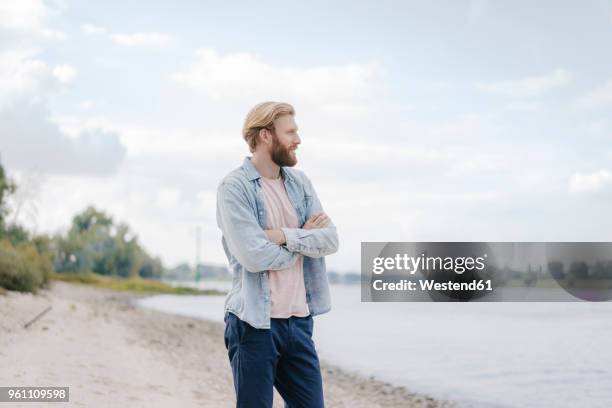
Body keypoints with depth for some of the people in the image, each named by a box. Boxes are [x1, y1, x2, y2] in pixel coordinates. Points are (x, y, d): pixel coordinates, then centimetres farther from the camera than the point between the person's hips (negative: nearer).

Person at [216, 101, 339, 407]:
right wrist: (304, 238, -4)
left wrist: (285, 235, -14)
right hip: (255, 323, -6)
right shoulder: (234, 187, -10)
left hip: (299, 320, 6)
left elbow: (330, 240, 1)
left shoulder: (299, 182, 11)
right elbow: (254, 256, -20)